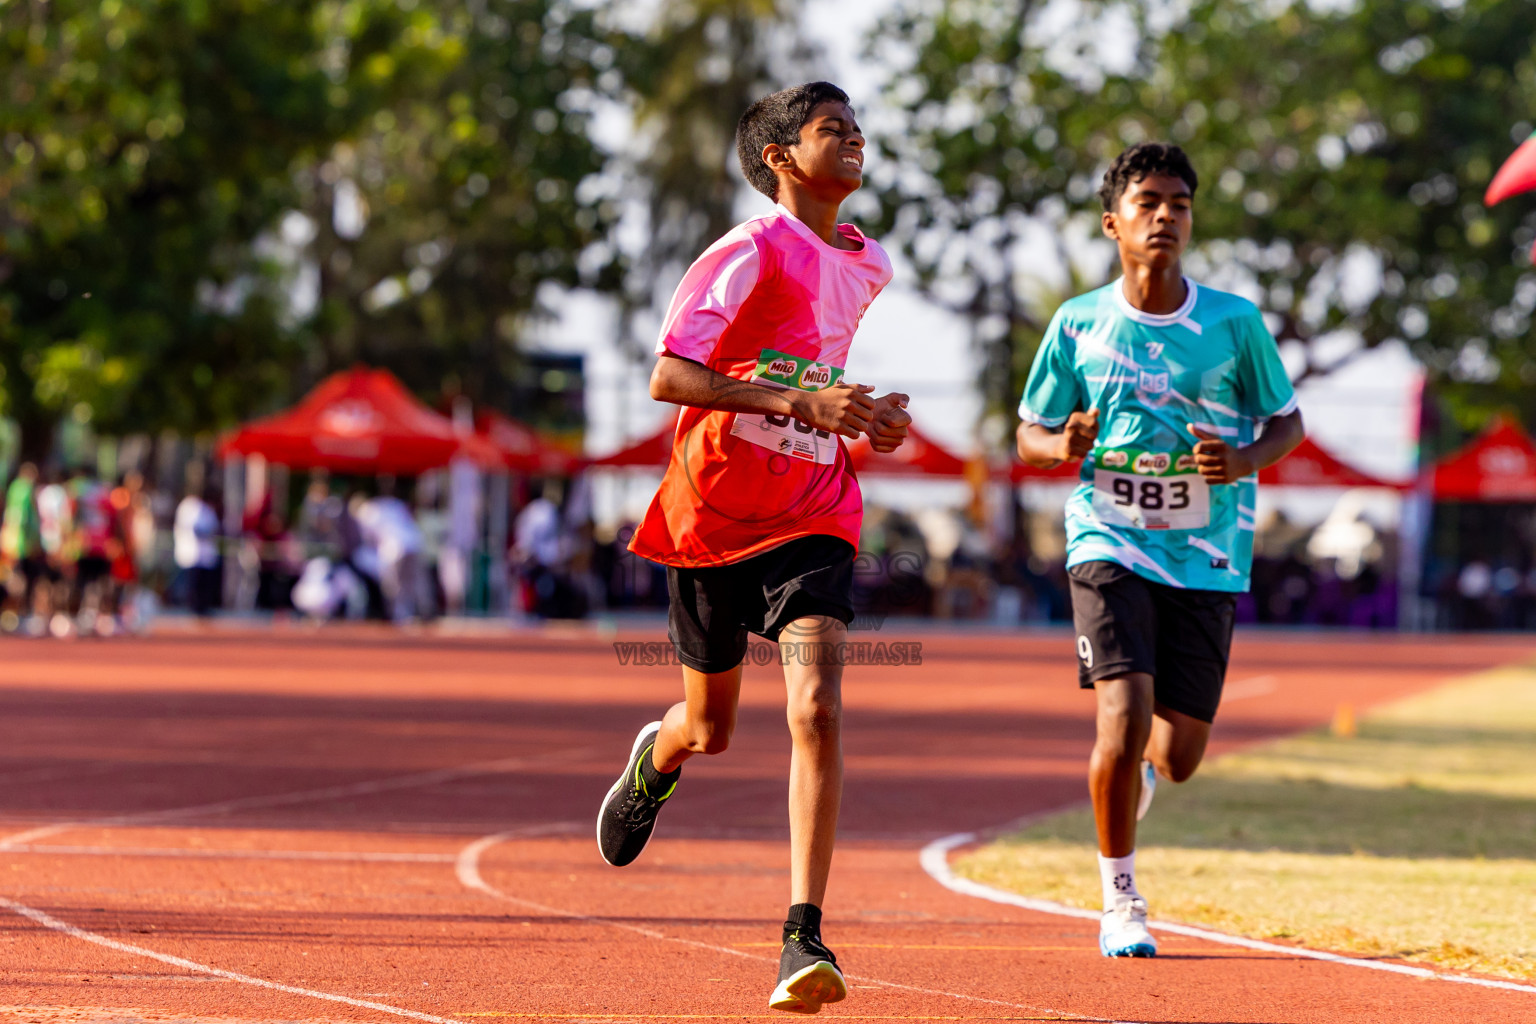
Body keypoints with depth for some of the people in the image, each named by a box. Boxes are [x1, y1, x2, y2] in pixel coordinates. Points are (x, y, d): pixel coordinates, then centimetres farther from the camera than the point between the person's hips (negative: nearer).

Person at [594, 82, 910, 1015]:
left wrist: (863, 417, 8)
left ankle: (805, 938, -19)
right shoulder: (750, 254, -13)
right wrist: (798, 402, -28)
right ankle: (655, 763, 53)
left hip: (812, 523, 3)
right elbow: (668, 376, -21)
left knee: (817, 709, -18)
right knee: (711, 729, 13)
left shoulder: (868, 267, 9)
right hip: (713, 515, -3)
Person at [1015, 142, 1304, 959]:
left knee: (1178, 754, 2)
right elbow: (1029, 433, 8)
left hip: (1207, 554, 1)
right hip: (1109, 544, -1)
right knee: (1124, 718, -18)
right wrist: (1065, 446, -16)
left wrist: (1244, 461, -14)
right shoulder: (1078, 324, -1)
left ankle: (1137, 775, 43)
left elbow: (1286, 422, 8)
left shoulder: (1235, 322, -2)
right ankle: (1119, 900, 2)